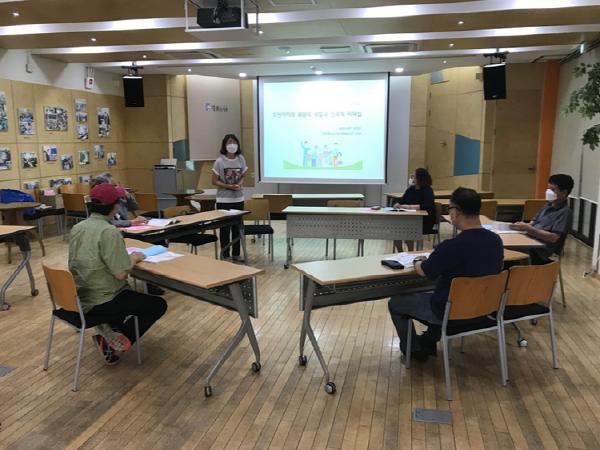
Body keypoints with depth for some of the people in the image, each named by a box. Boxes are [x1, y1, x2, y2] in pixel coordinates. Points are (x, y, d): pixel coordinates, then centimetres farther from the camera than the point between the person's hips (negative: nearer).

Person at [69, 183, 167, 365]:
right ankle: (113, 342, 3)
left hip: (78, 298, 9)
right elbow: (120, 274, -25)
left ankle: (109, 329, 19)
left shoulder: (77, 228, 3)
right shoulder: (109, 231, -22)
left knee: (128, 291, 34)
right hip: (99, 303, -8)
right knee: (158, 305, 5)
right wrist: (134, 258, -6)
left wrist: (126, 257, 11)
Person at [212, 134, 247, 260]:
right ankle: (225, 255, 14)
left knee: (237, 227, 10)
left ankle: (236, 253, 23)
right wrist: (229, 186, -20)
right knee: (225, 227, 3)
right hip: (223, 200, -4)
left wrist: (239, 184, -11)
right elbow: (215, 181, -7)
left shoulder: (241, 159, 1)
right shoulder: (220, 161, -10)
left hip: (238, 199, 4)